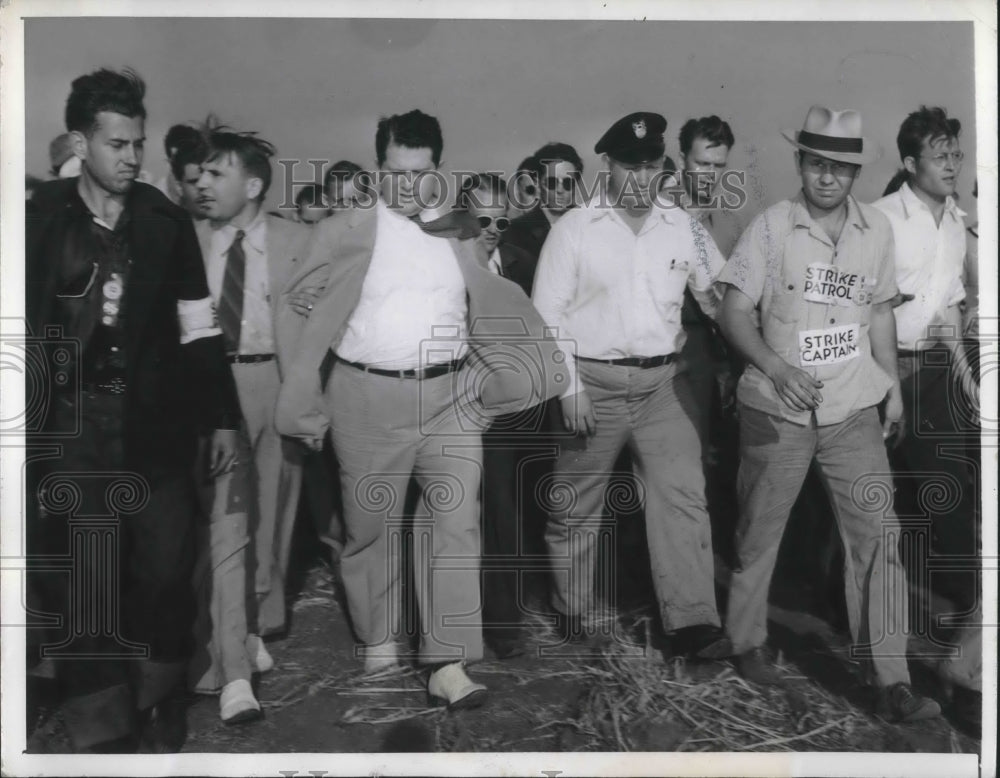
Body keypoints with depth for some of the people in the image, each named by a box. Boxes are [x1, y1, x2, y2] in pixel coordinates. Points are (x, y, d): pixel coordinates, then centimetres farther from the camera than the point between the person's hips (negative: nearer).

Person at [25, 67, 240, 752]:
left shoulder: (167, 222, 3)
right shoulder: (40, 220, -1)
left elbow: (199, 329, 8)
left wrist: (222, 418, 6)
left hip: (157, 421, 1)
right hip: (72, 424, -1)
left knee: (168, 570, 4)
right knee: (83, 581, 3)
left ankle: (160, 699, 27)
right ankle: (103, 726, 20)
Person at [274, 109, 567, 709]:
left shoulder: (463, 235, 10)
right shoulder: (345, 233, 2)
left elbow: (498, 313, 19)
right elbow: (302, 314, 6)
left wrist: (489, 381, 11)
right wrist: (305, 402, 4)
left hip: (449, 397, 2)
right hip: (369, 398, -1)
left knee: (457, 525, -6)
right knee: (372, 527, 9)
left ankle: (449, 665, -1)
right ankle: (379, 646, 28)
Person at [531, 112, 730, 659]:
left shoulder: (683, 228, 6)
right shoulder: (574, 229, -3)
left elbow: (720, 298, 13)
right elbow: (547, 315, -5)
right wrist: (568, 388, -11)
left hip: (663, 381, 2)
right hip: (593, 381, -2)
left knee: (682, 495, -6)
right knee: (576, 505, 9)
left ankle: (693, 621, -3)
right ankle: (574, 613, 26)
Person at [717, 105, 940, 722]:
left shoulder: (877, 230, 6)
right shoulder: (771, 227, -6)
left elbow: (880, 312, 16)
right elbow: (735, 313, -8)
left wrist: (894, 387, 15)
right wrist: (778, 367, -22)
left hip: (855, 411, 3)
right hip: (778, 411, -2)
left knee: (879, 536, -3)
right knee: (760, 533, 10)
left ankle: (894, 681, 4)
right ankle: (748, 642, 32)